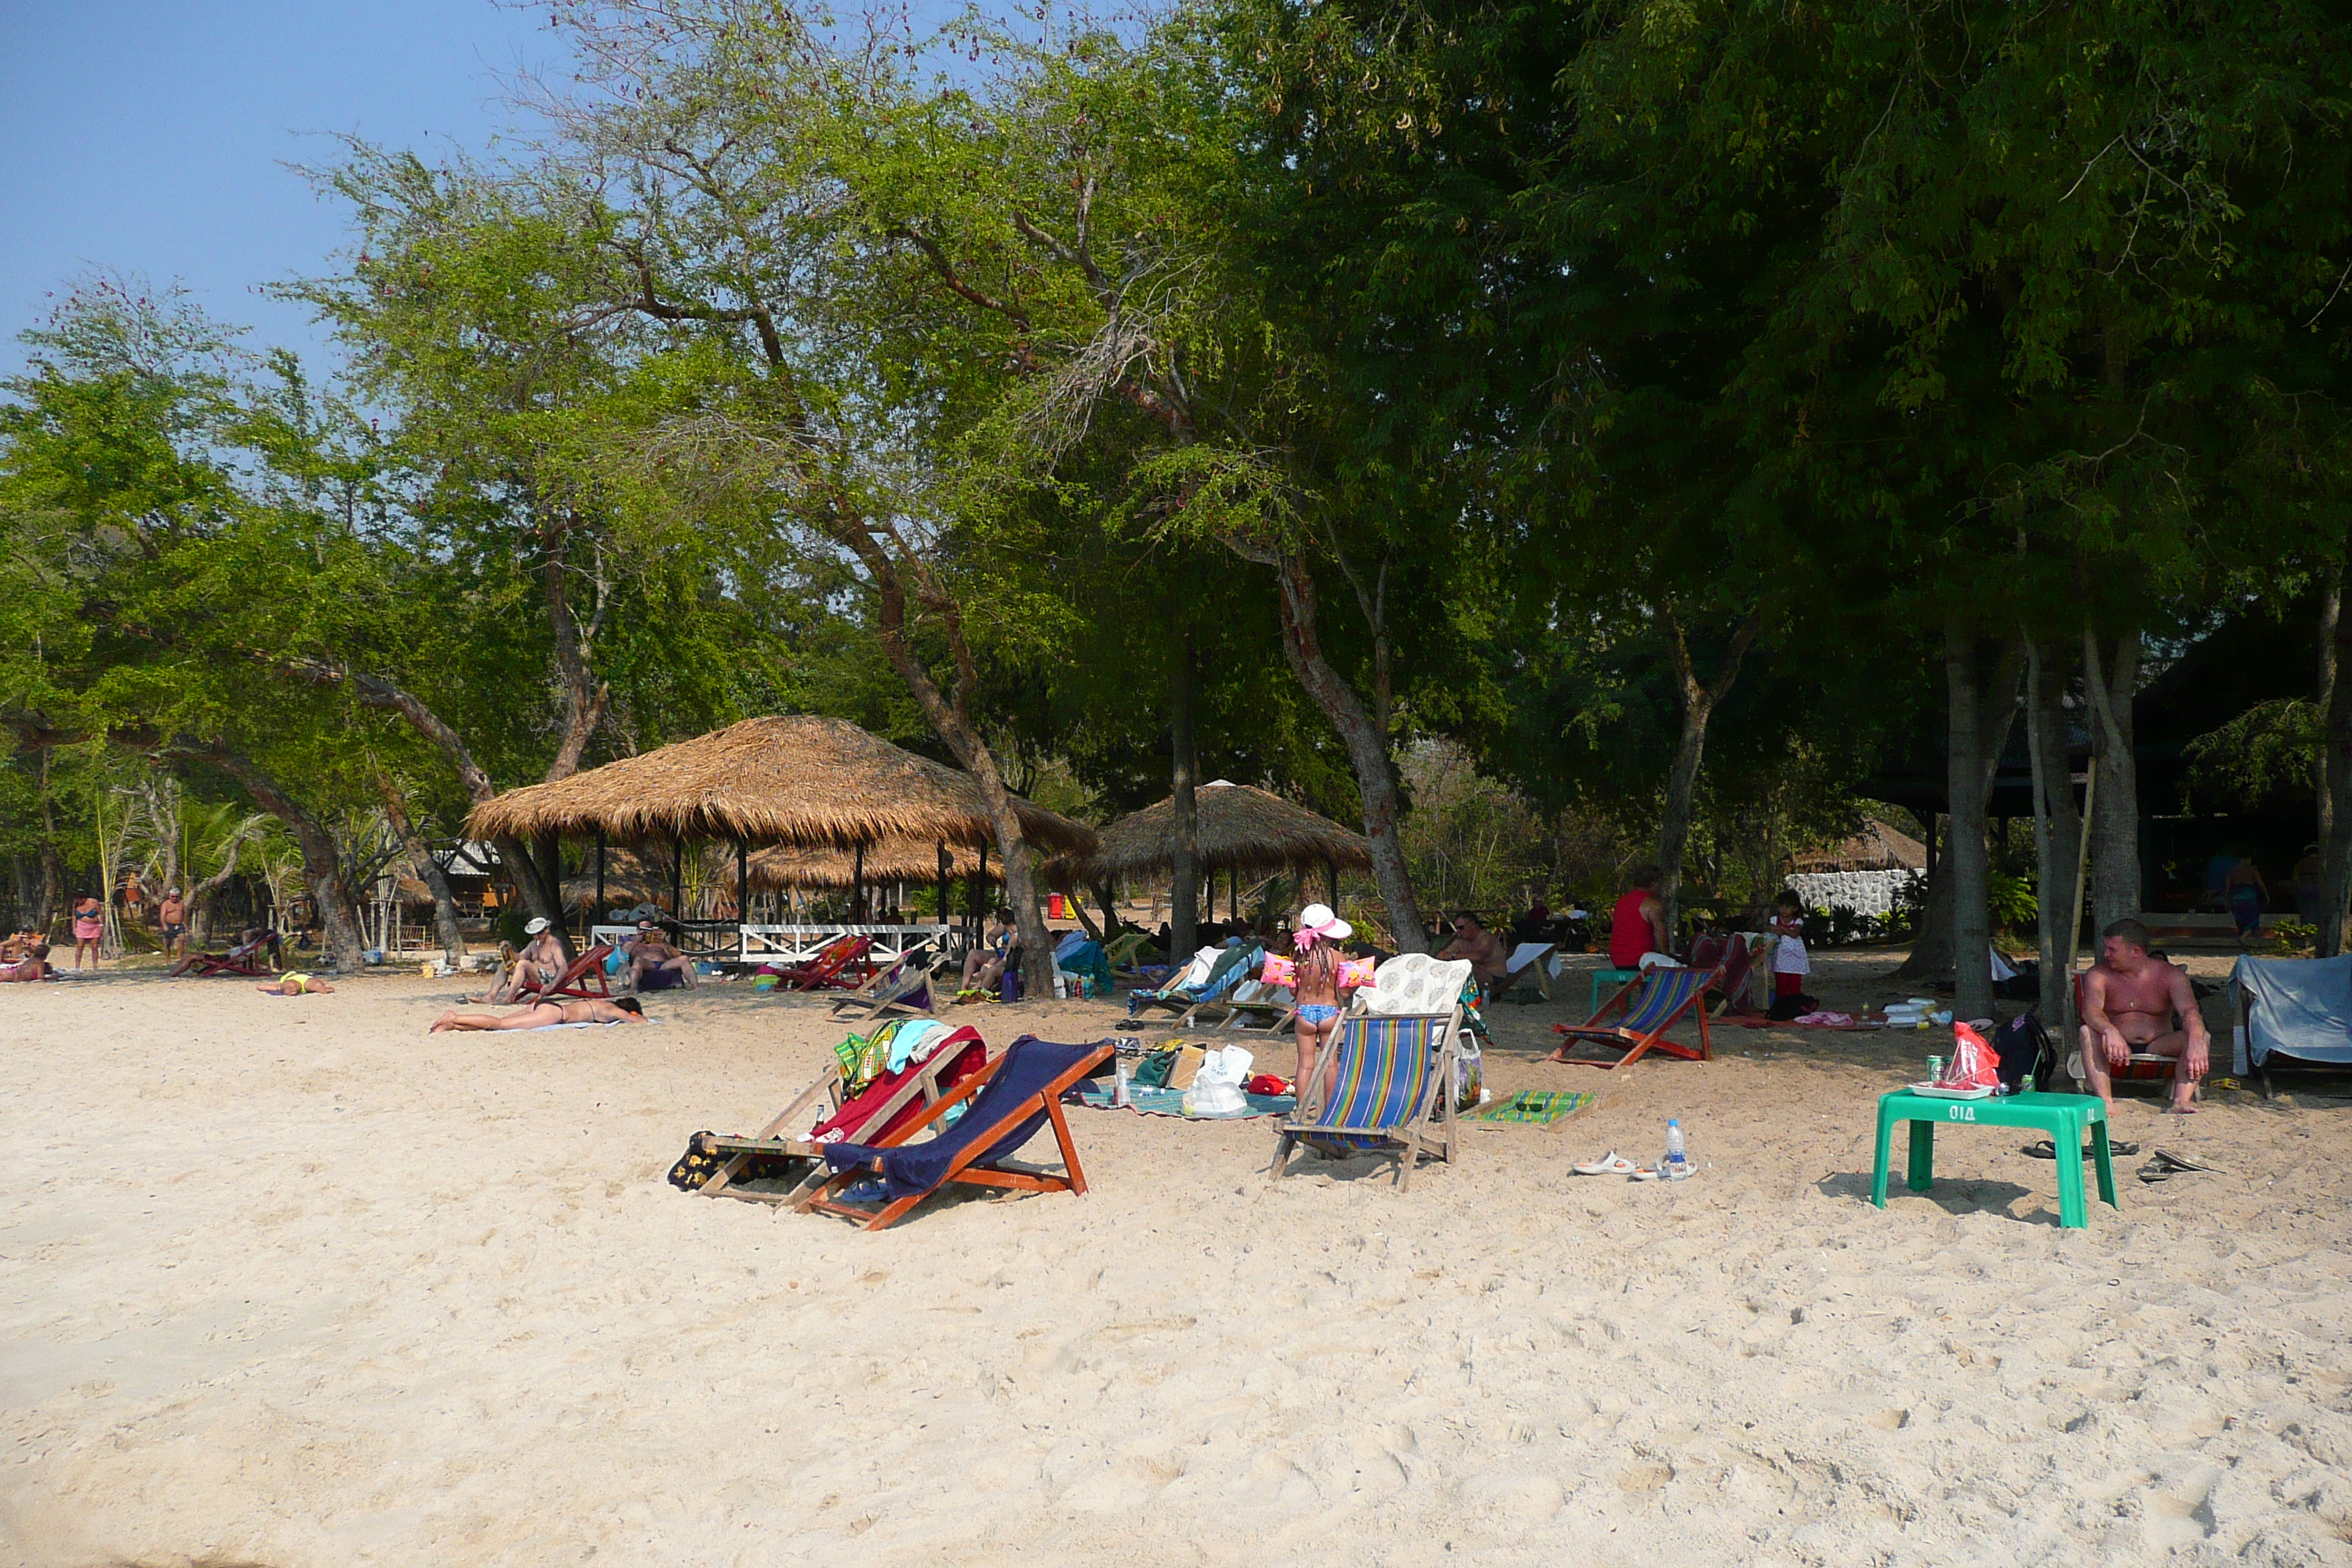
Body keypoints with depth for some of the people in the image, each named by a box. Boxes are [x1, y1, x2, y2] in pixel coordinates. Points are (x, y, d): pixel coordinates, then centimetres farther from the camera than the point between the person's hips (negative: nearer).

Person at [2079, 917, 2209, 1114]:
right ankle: (2105, 1102, -42)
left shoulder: (2171, 975, -2)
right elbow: (2090, 1009, -22)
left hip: (2158, 1047, 1)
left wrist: (2196, 1044, -40)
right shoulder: (2099, 974, -4)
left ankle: (2182, 1101, -38)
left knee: (2202, 1037, -24)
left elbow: (2190, 1011, -19)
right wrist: (2110, 1031, -45)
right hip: (2118, 1049, -1)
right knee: (2087, 1032, -31)